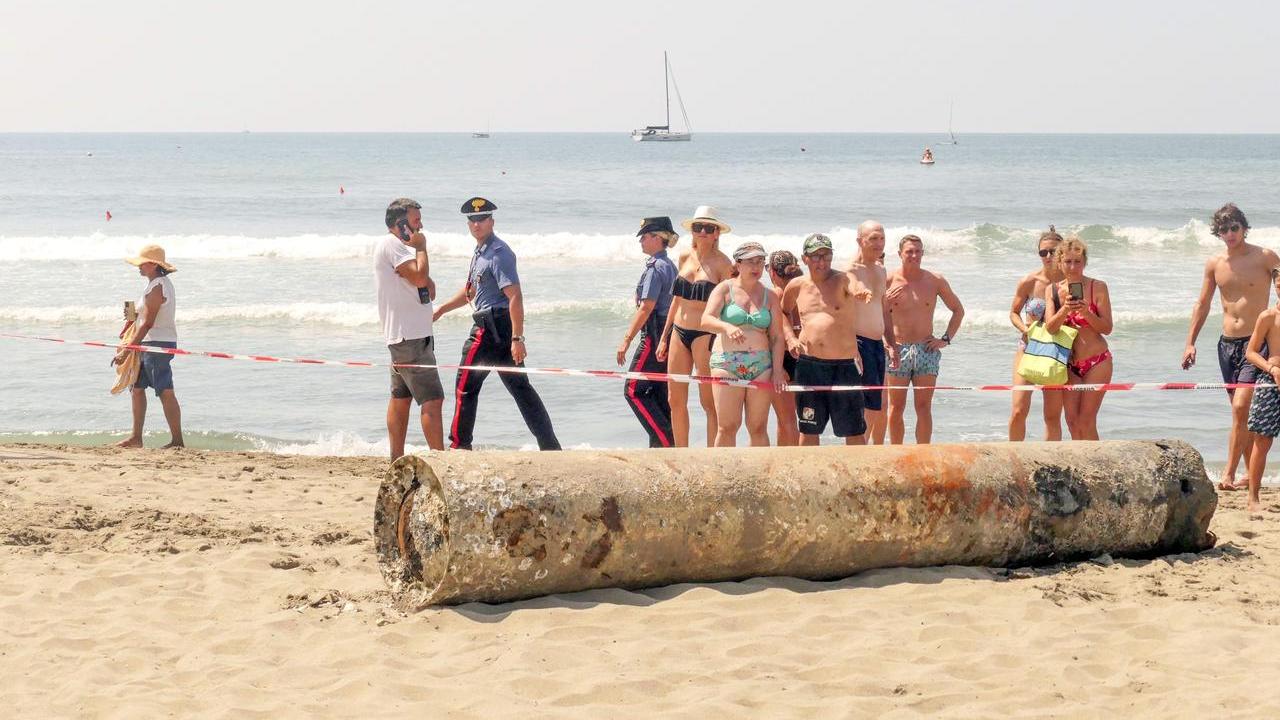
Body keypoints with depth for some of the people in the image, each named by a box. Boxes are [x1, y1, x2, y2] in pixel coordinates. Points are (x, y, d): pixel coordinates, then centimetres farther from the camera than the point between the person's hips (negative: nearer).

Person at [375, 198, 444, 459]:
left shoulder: (398, 246, 20)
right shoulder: (391, 244, -12)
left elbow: (423, 281, 18)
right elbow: (420, 276, -22)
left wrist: (427, 282, -4)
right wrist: (421, 248, -8)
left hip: (404, 336, 11)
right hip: (410, 337, -11)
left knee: (401, 398, 12)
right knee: (432, 400, -14)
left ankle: (396, 460, 16)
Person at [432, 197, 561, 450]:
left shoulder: (498, 254, -15)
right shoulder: (481, 251, 16)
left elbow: (515, 297, -21)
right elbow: (471, 291, 30)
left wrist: (517, 338, -26)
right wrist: (440, 310, 30)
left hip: (491, 328, -10)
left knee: (466, 385, 1)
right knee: (519, 386, 7)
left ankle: (459, 444, 10)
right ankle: (550, 445, 4)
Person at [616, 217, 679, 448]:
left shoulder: (655, 268, -14)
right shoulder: (670, 266, 14)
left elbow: (646, 308, -18)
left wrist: (626, 340, -16)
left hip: (654, 335, -9)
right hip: (670, 332, 9)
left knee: (634, 390, -5)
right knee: (660, 393, 11)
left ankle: (664, 440, -10)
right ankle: (663, 445, 11)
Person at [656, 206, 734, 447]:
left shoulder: (722, 263, -7)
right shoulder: (685, 257, 10)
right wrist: (664, 337, 18)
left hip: (705, 336, -6)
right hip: (679, 333, 6)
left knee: (709, 402, -3)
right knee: (676, 400, 8)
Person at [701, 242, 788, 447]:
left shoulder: (769, 296, 12)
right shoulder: (725, 289, 4)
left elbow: (777, 337, 11)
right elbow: (706, 320, -10)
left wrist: (777, 370, 1)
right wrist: (726, 327, -31)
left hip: (761, 365, 3)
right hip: (726, 362, -3)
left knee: (758, 428, 1)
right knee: (727, 426, -6)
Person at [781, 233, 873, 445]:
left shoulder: (843, 280, -2)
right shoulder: (797, 286, 8)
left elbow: (856, 289, -25)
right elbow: (783, 312, 25)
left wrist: (861, 293, -49)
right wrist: (790, 338, 7)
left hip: (844, 364, -3)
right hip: (808, 364, 3)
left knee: (854, 431, 0)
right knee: (808, 430, 8)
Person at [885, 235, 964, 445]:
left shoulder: (935, 281, 3)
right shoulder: (889, 281, -1)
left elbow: (958, 310, 14)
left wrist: (946, 339, 5)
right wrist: (886, 299, -12)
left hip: (927, 349, 1)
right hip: (898, 349, -1)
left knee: (924, 407, -2)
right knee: (896, 407, 4)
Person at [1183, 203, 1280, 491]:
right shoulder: (1215, 263, 8)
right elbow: (1202, 305, 15)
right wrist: (1190, 343, 9)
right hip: (1227, 344, 5)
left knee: (1240, 408, -16)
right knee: (1243, 414, 10)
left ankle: (1229, 474, -15)